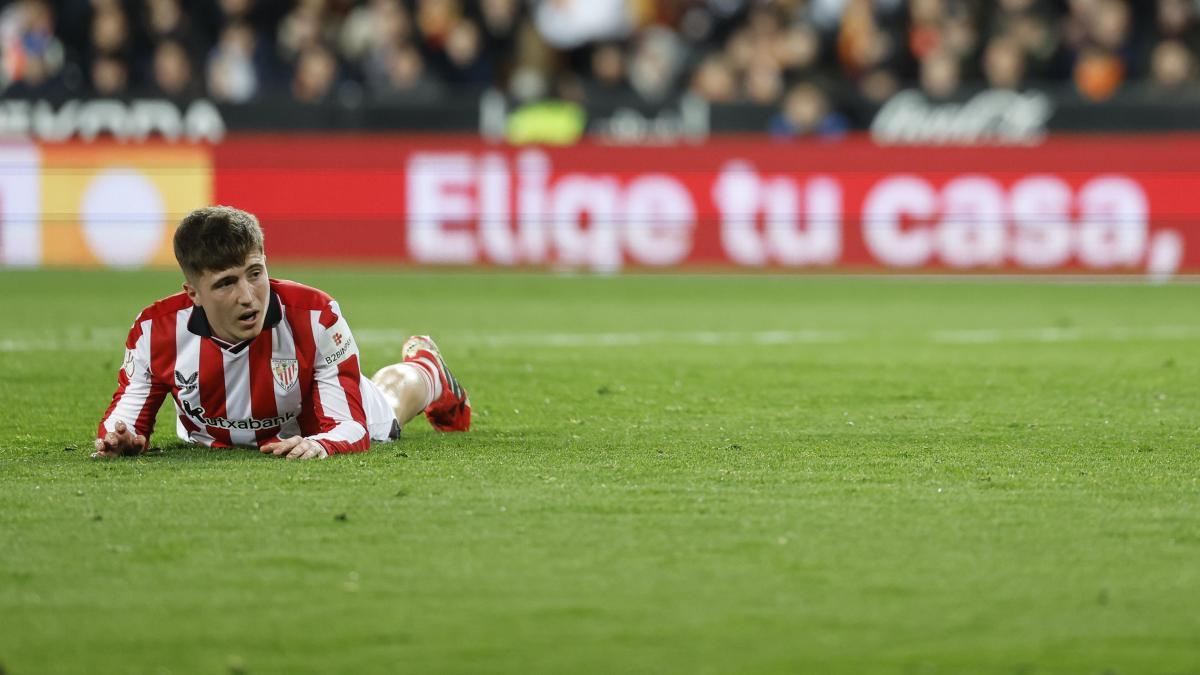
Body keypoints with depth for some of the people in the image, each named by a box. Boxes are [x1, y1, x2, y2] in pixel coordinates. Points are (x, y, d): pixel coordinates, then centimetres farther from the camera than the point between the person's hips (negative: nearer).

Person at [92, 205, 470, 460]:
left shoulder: (315, 317, -45)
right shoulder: (156, 330, -40)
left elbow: (351, 425, -43)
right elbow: (129, 409, -24)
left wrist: (319, 445, -67)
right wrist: (121, 436, -49)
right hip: (212, 442, 2)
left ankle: (425, 366, 71)